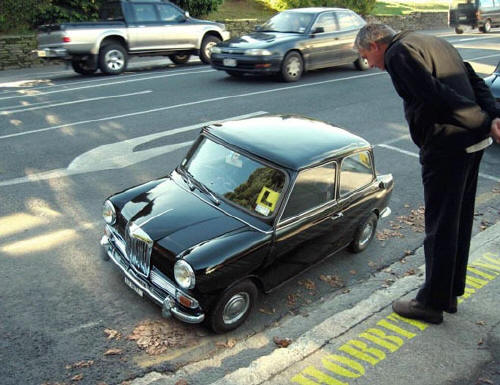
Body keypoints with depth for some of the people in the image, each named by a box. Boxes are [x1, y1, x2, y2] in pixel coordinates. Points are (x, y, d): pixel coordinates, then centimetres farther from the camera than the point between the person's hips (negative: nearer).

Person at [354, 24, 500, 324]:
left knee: (440, 228, 1)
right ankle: (451, 293, 31)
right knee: (460, 222, 17)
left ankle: (432, 303, 14)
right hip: (475, 141, 10)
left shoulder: (398, 53, -8)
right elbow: (475, 81, 15)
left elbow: (434, 94, -21)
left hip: (446, 145, -9)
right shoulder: (435, 43, 22)